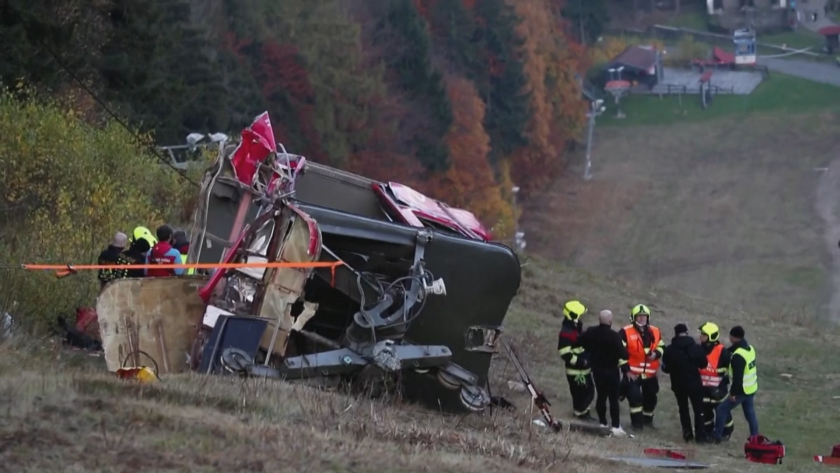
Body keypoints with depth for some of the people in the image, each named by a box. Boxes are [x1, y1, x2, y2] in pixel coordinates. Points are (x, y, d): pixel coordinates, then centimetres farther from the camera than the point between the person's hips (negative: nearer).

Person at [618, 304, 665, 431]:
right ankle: (637, 422, -6)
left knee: (651, 398, 16)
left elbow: (661, 346, 17)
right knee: (635, 397, -16)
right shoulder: (626, 332, -9)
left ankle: (648, 419, 36)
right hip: (632, 373, -5)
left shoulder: (654, 332, 5)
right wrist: (626, 369, -12)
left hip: (650, 373, 5)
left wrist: (656, 354, -7)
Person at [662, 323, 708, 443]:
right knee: (698, 409, 10)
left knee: (683, 409, 16)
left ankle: (687, 433, 12)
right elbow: (703, 364, 1)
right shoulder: (696, 348, -11)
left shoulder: (669, 350, -9)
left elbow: (665, 368, -2)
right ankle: (700, 435, 5)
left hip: (678, 384, 1)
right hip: (694, 383, -1)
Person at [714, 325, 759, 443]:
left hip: (741, 390, -9)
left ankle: (717, 437, 5)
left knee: (722, 410, 1)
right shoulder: (750, 348, 4)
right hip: (751, 388, 9)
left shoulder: (738, 356, -26)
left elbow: (737, 377, -26)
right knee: (750, 413, 17)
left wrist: (733, 393, -19)